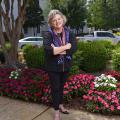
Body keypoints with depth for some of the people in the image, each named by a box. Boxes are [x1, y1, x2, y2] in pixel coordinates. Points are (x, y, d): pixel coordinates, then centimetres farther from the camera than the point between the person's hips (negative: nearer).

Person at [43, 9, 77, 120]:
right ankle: (57, 110, 25)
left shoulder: (69, 33, -3)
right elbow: (48, 50, -30)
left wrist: (57, 50, -23)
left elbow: (74, 48, -16)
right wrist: (66, 47, -23)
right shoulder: (48, 34, -13)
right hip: (53, 67, -3)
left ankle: (61, 105, 41)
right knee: (55, 88, 8)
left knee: (61, 86, 20)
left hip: (65, 65, 3)